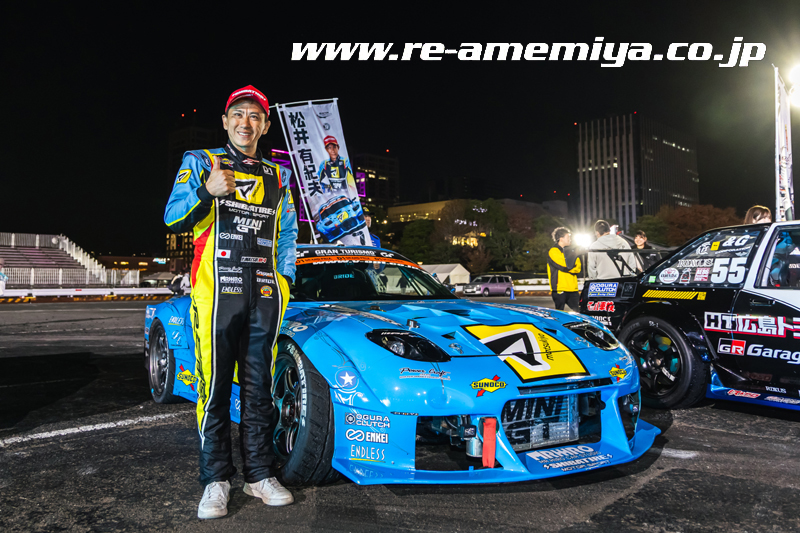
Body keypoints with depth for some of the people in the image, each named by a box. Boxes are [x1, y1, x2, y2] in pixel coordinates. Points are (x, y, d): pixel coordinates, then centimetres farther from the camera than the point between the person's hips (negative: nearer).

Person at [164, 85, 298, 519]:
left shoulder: (277, 176, 19)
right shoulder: (199, 162, 9)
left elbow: (287, 233, 22)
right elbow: (173, 219, -2)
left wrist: (284, 278, 9)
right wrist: (206, 191, -20)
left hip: (264, 293, 3)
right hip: (217, 291, -3)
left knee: (259, 387, 7)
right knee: (215, 387, -3)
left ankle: (259, 475, 16)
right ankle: (215, 481, 8)